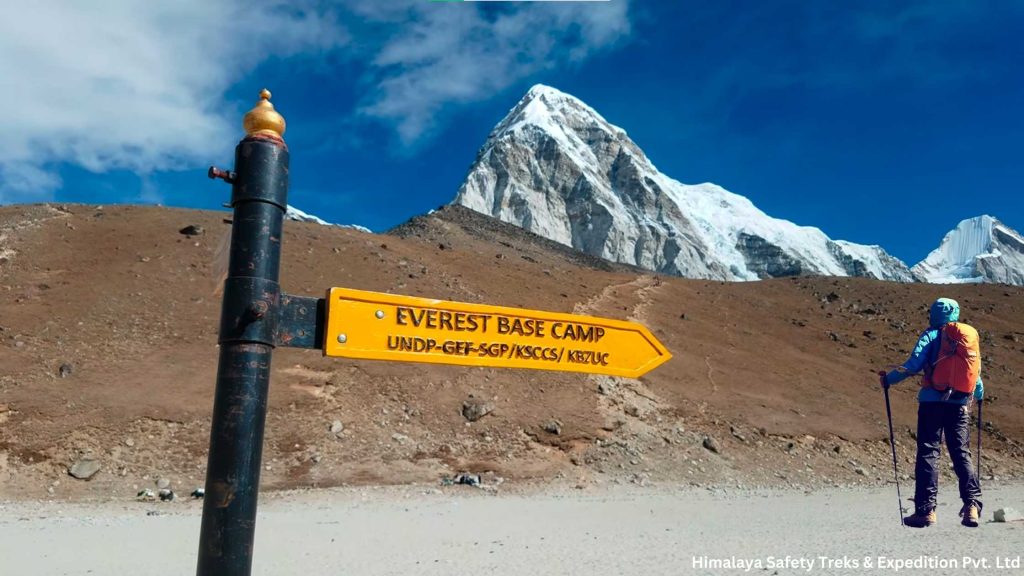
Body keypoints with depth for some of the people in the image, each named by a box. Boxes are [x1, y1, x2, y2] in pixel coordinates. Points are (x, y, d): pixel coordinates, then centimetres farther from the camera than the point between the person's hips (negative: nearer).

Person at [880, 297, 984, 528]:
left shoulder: (931, 335, -2)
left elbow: (913, 365, -14)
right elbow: (976, 370, 18)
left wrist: (888, 378, -2)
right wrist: (979, 394, 37)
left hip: (932, 402, -4)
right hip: (960, 404, 5)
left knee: (928, 453, -3)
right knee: (962, 454, 12)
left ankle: (926, 510, -5)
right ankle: (972, 505, 5)